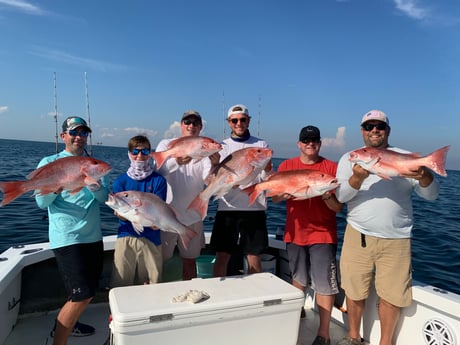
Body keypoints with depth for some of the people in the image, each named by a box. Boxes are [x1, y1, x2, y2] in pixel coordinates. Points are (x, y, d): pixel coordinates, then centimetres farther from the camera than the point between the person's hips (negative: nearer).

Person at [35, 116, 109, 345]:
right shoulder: (50, 163, -2)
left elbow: (104, 197, -1)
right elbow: (42, 202, -9)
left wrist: (95, 186, -23)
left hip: (93, 236, 6)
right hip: (67, 238, -6)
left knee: (88, 290, 20)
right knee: (82, 296, -11)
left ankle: (66, 323, 43)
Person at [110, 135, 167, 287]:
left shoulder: (158, 180, 2)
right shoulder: (120, 181, 3)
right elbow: (120, 215, -4)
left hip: (151, 239, 0)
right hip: (126, 237, 0)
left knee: (153, 283, 9)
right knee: (121, 285, 4)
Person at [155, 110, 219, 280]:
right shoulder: (166, 144, -3)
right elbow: (158, 169, -22)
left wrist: (215, 164, -38)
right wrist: (176, 161, -44)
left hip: (193, 217, 2)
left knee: (190, 261, 16)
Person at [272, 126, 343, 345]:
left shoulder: (331, 167, -3)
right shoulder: (286, 166, 5)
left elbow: (338, 207, -4)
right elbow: (274, 197, 2)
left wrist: (327, 196, -25)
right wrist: (285, 193, -20)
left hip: (322, 234, -2)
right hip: (295, 233, 3)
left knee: (324, 284, -1)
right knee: (298, 279, 19)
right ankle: (297, 313, 40)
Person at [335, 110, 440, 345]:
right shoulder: (350, 158, 4)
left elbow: (431, 195, -1)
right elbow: (341, 196, -7)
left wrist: (424, 176, -23)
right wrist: (358, 178, -27)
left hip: (396, 239, 0)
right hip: (359, 235, 0)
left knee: (391, 295, 7)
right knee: (354, 291, 10)